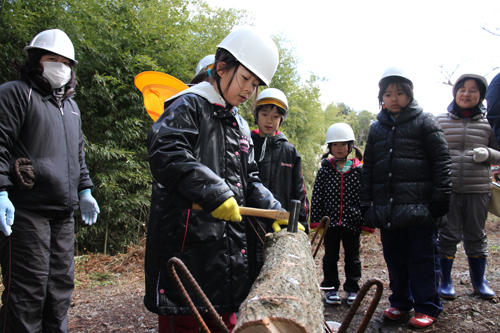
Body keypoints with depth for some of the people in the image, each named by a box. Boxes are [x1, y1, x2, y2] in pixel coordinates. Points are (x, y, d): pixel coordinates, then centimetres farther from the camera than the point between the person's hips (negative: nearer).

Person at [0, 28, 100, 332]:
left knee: (61, 283, 11)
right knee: (28, 286, -5)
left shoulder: (71, 105, 23)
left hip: (63, 212, 8)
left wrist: (84, 190, 23)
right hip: (26, 209, -7)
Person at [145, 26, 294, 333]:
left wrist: (275, 212, 8)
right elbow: (166, 153, -20)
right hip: (189, 238, -8)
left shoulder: (241, 126, 21)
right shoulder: (189, 106, -3)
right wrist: (216, 194, -23)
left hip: (231, 245, 8)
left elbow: (250, 180, 22)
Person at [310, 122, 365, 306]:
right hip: (330, 221, 1)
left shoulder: (359, 170, 0)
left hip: (352, 222, 0)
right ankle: (331, 288, 24)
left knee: (352, 257, 12)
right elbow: (317, 196, 2)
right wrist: (316, 220, -2)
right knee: (330, 256, 11)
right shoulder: (325, 170, 2)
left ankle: (352, 289, 26)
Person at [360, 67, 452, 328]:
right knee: (394, 258, 12)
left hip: (419, 207, -4)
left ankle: (426, 307, 17)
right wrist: (366, 204, 10)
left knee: (422, 257, 3)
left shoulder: (424, 122, 2)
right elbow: (368, 168, 16)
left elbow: (442, 162, -2)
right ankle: (400, 302, 28)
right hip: (387, 208, 5)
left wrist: (440, 198, -9)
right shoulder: (376, 128, 15)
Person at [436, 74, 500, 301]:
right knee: (447, 235, 3)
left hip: (478, 189, 1)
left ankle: (479, 281, 29)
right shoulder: (440, 120, 5)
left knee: (476, 236, 12)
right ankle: (445, 281, 19)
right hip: (448, 188, -1)